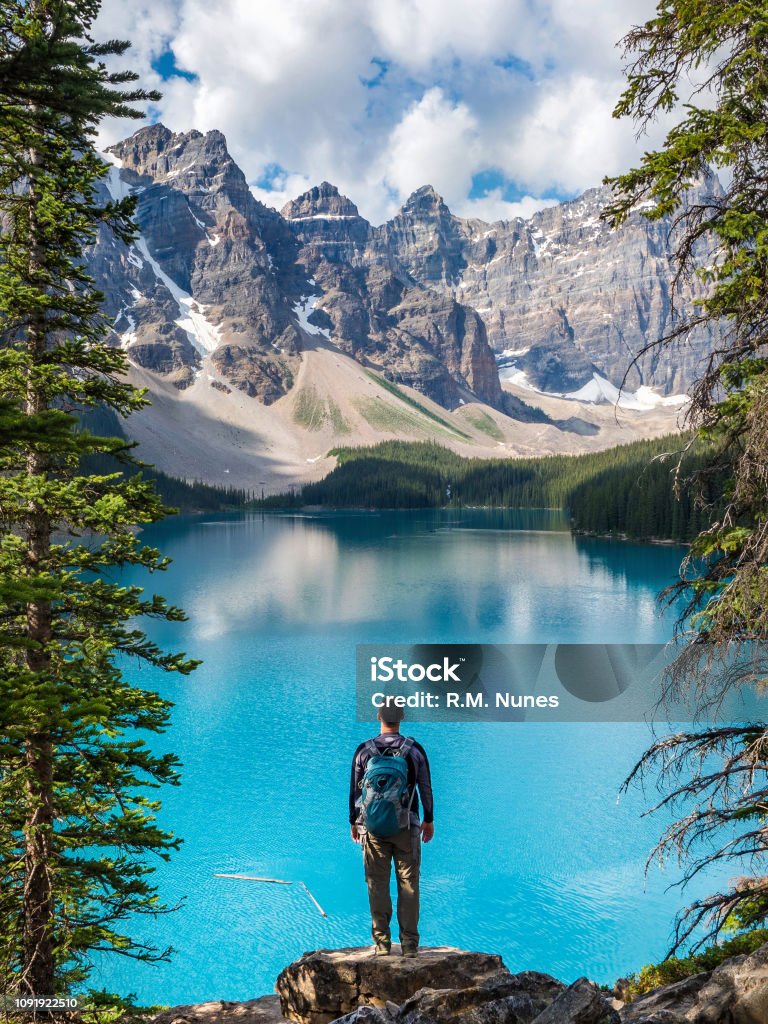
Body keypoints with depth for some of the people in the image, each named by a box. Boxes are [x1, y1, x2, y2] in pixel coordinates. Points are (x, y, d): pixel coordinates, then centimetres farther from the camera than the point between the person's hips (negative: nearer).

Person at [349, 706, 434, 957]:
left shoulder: (364, 750, -1)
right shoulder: (415, 750, -1)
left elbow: (355, 789, 4)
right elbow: (426, 788, 5)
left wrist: (353, 822, 14)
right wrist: (429, 820, 17)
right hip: (407, 826, 0)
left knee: (377, 885, 5)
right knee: (408, 885, 5)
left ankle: (381, 943, 8)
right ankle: (409, 944, 6)